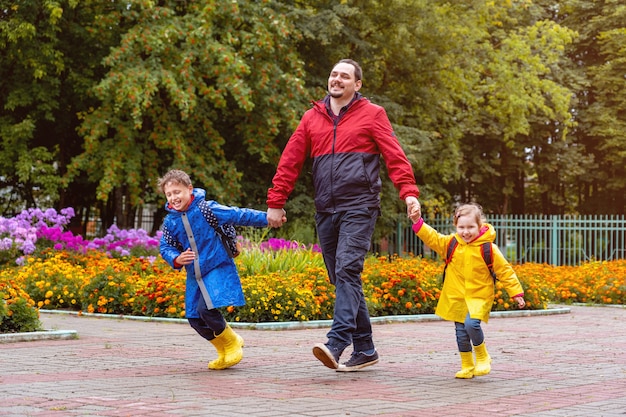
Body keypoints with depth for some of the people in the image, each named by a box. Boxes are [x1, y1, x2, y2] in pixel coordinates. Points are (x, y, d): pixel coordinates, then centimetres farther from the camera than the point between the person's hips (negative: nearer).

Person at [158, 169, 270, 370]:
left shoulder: (205, 209, -14)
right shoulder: (170, 221, 0)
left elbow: (238, 215, -13)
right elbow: (165, 247, 7)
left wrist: (267, 218, -16)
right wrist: (176, 259, -16)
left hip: (217, 269, -6)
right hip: (194, 275, 6)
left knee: (206, 309, -23)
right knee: (194, 319, 5)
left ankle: (232, 342, 4)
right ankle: (225, 352, 26)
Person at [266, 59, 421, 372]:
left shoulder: (371, 114, 4)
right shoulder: (313, 117, 16)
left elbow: (394, 155, -4)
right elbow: (290, 160, 13)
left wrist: (408, 191, -18)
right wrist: (275, 202, 8)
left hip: (359, 207, -5)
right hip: (325, 210, 5)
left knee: (347, 270, -19)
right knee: (339, 278, 6)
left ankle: (337, 343, -26)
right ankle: (364, 349, 13)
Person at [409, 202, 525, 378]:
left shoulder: (488, 248, -9)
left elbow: (505, 271, -4)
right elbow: (432, 238, 4)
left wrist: (516, 293, -4)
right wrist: (418, 222, -10)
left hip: (479, 297, -4)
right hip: (456, 297, 4)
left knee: (471, 323, -25)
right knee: (461, 333, 7)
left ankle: (482, 357, -1)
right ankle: (467, 367, 23)